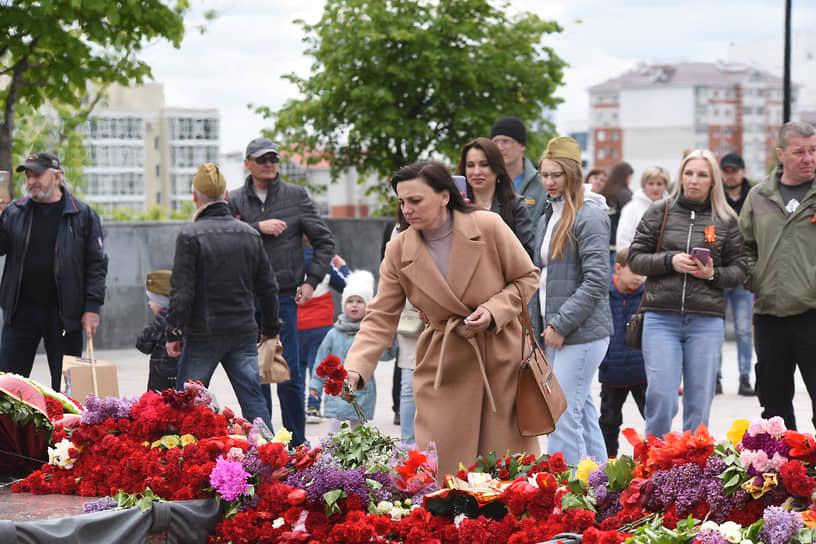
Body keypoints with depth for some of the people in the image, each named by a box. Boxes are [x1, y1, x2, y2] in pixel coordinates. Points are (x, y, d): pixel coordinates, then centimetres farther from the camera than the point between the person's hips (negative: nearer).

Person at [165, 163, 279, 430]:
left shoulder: (190, 235, -10)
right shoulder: (250, 234, 7)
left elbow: (182, 290, -12)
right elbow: (267, 286, 12)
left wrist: (173, 331, -4)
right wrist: (271, 328, 23)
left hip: (203, 336, -4)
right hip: (244, 333, 4)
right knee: (253, 400, 5)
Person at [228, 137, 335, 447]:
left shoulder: (295, 196, 6)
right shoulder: (236, 201, 9)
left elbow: (325, 241, 8)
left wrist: (311, 282, 0)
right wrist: (258, 228, -14)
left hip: (283, 298, -2)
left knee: (290, 377, -4)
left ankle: (297, 446, 6)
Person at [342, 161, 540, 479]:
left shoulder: (488, 226, -9)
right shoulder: (398, 251, -4)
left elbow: (527, 277, 3)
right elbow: (381, 318, -5)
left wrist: (494, 311, -15)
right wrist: (355, 370, -20)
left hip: (502, 360, -1)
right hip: (444, 369, 1)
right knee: (443, 471, -5)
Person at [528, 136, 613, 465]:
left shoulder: (589, 217, -10)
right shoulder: (547, 218, 16)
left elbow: (597, 281, -16)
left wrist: (560, 324, -16)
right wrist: (538, 327, 15)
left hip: (582, 335, -9)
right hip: (552, 333, 9)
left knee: (563, 416, -11)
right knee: (583, 414, 12)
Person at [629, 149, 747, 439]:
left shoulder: (725, 220, 9)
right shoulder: (659, 212, 7)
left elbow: (738, 268, 11)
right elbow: (635, 258, 6)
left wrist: (714, 274, -9)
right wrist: (670, 261, -10)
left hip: (706, 320, 1)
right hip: (661, 317, -1)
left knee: (699, 402, 4)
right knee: (661, 397, -9)